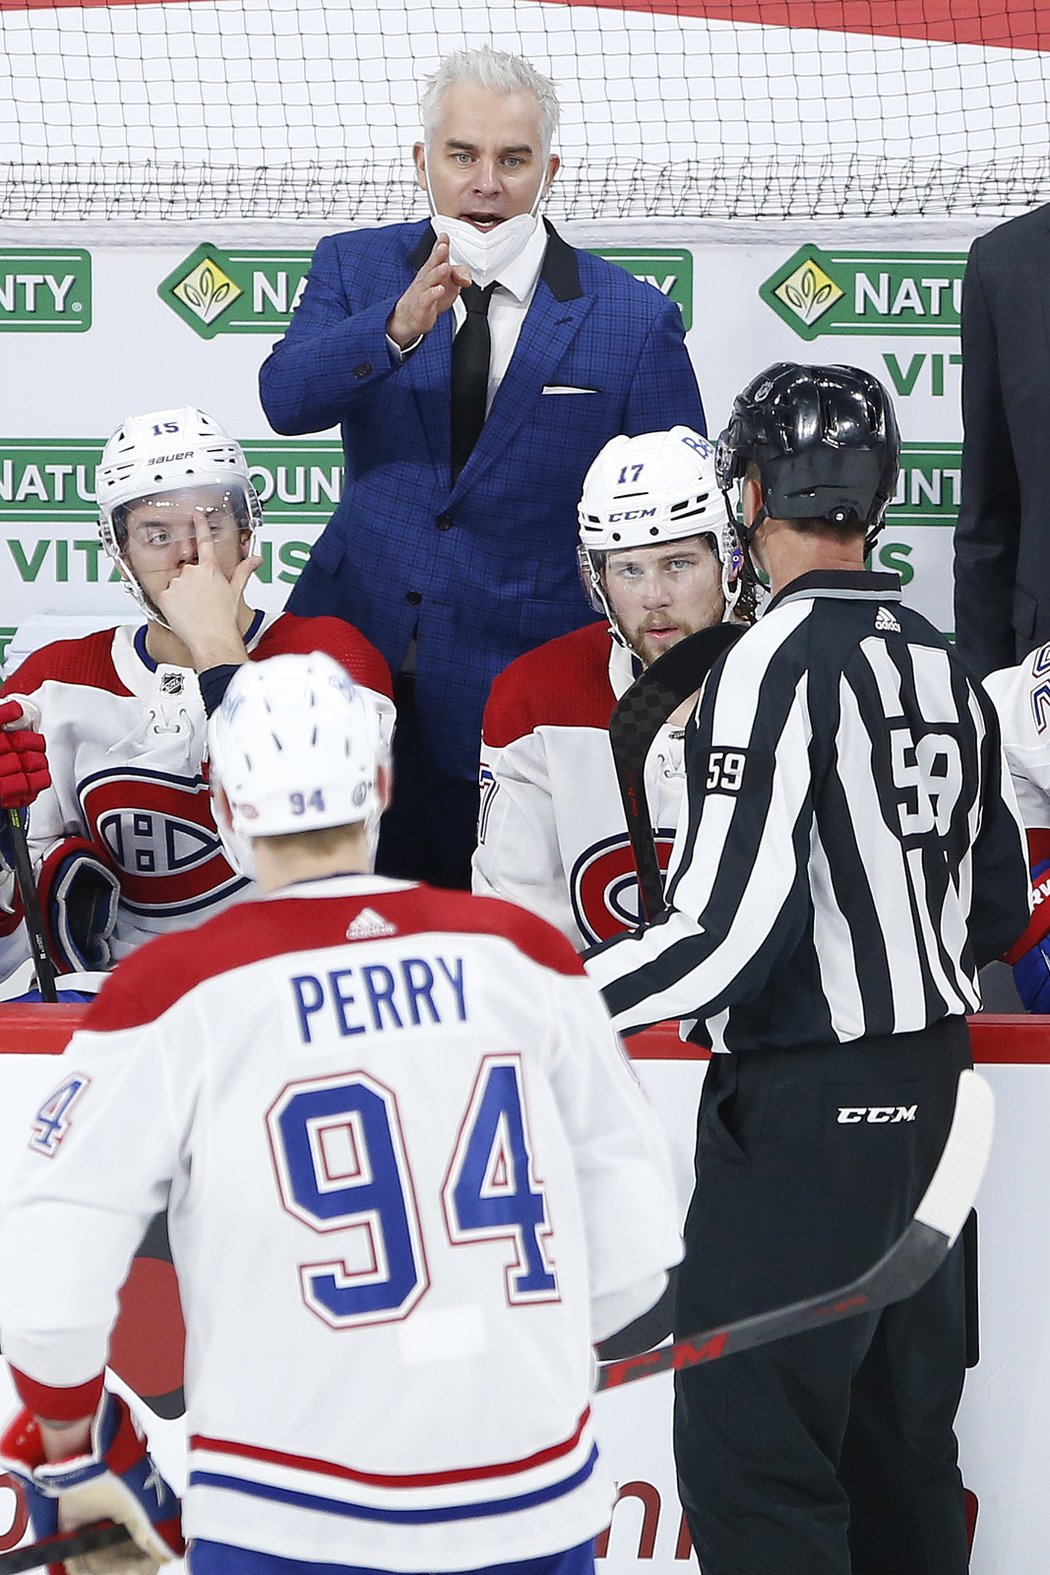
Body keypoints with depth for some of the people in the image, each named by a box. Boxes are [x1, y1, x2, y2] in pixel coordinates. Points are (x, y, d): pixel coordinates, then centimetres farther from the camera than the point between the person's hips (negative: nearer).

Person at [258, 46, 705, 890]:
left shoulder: (633, 320, -1)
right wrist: (398, 325, -32)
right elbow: (286, 398, -14)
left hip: (523, 686, -2)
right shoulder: (355, 268, 4)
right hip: (356, 655, 2)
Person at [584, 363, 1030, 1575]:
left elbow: (727, 926, -21)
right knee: (897, 1425, 17)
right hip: (929, 1087, 9)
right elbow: (999, 906, 16)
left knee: (747, 1447, -6)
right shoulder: (944, 669, 9)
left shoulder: (776, 663, -16)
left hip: (807, 1107, -9)